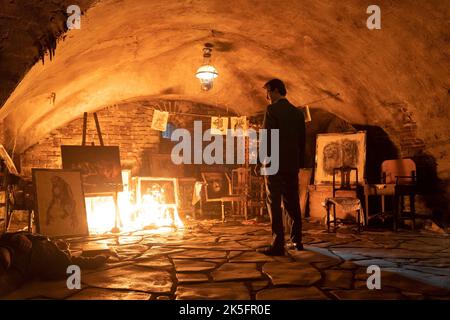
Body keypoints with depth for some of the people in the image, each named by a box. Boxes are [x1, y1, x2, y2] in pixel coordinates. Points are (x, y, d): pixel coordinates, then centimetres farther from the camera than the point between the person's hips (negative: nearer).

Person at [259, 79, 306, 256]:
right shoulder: (298, 112, 12)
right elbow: (302, 141, 14)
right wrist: (300, 163, 18)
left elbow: (267, 137, -13)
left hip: (275, 163, -6)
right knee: (292, 202, 14)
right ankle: (296, 241, 21)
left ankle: (278, 244, -6)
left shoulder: (272, 110, -7)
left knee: (274, 203, -4)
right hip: (292, 164, 7)